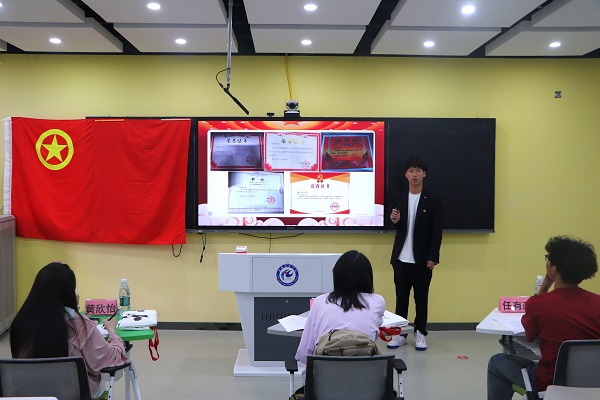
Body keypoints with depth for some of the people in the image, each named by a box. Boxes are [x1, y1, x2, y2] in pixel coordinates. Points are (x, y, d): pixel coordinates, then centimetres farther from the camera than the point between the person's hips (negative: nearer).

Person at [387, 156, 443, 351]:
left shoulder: (433, 201, -2)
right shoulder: (398, 198, 5)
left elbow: (437, 232, -4)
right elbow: (397, 228, 11)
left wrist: (432, 257, -10)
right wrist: (395, 221, -12)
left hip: (423, 259, -2)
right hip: (402, 258, 2)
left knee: (421, 297, 8)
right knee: (401, 296, 8)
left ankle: (420, 333, 19)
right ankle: (400, 333, 16)